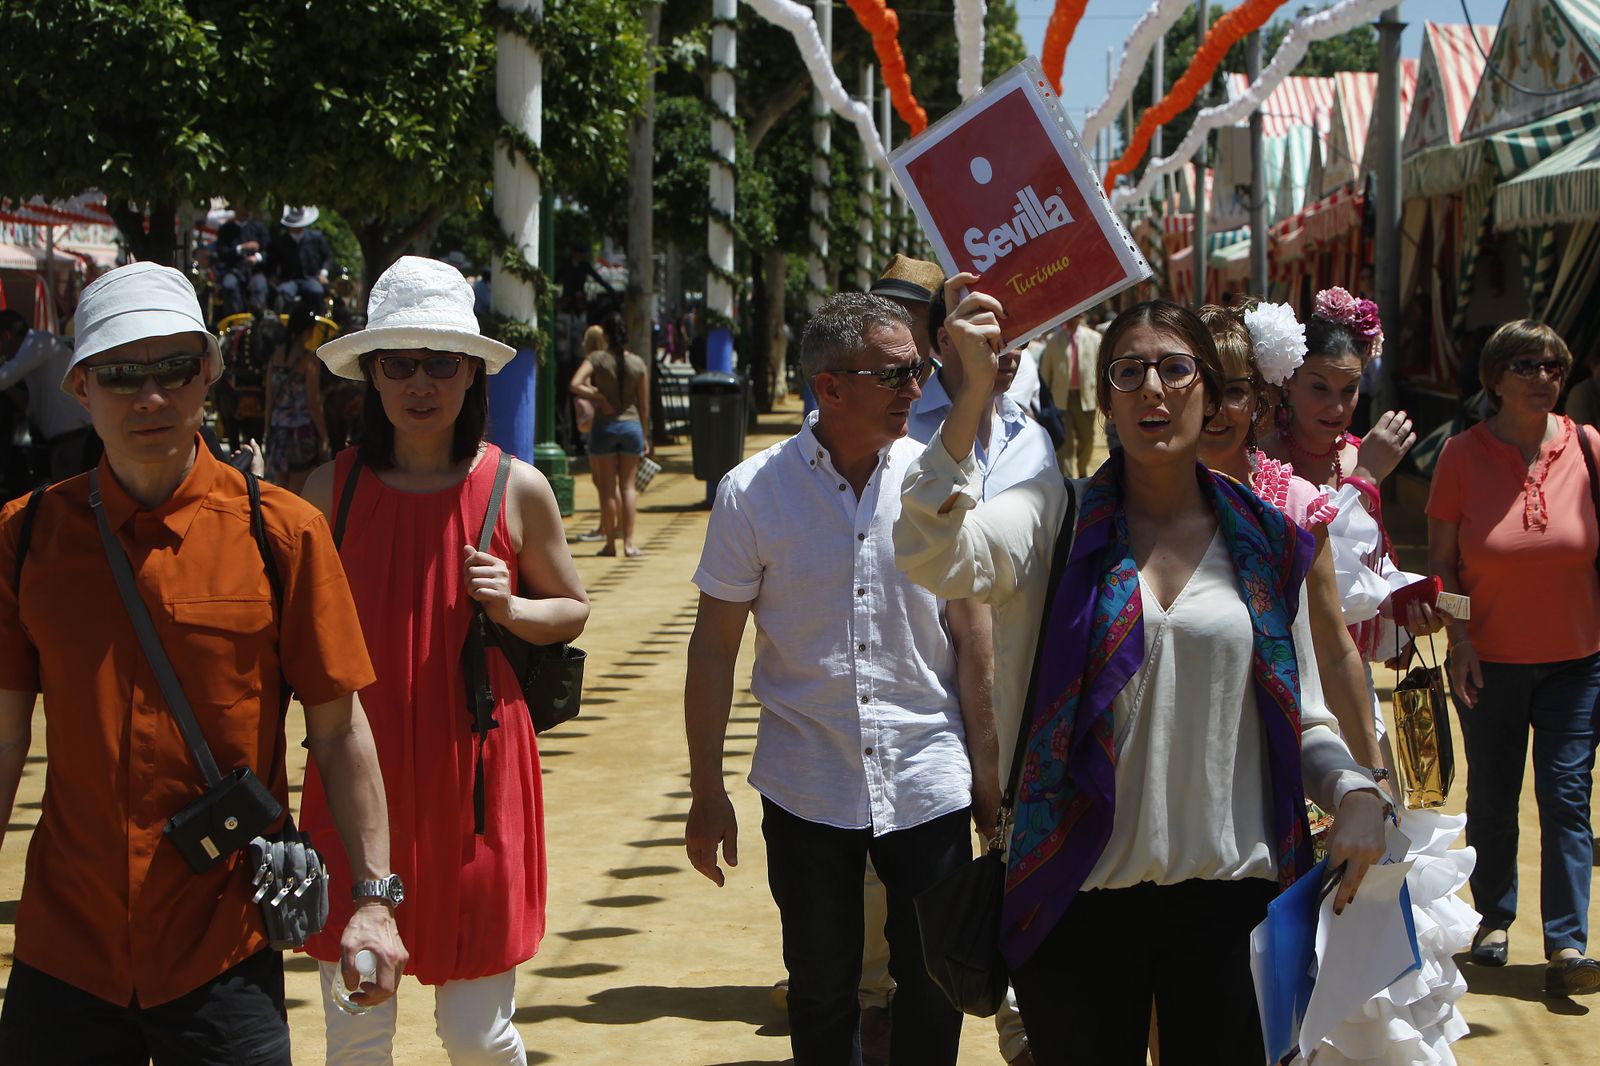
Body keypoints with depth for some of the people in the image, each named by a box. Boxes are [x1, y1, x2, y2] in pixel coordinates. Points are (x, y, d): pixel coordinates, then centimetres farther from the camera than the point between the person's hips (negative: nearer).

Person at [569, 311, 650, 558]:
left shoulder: (597, 359, -7)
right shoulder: (638, 363, 0)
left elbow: (575, 385, -22)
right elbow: (643, 404, 4)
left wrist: (599, 398, -10)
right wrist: (645, 436, 12)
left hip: (604, 425, -2)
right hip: (632, 426, 2)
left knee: (608, 486, 6)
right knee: (628, 485, 8)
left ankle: (610, 542, 9)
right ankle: (628, 542, 2)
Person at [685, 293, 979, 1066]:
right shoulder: (754, 492, -6)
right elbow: (715, 644, -1)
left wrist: (985, 763, 4)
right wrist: (706, 790, -1)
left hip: (927, 781, 1)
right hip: (806, 788, -1)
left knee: (935, 983, 7)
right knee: (820, 989, 11)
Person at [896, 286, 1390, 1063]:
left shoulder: (1265, 543, 8)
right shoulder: (1055, 519, 1)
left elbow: (1302, 716, 13)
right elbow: (932, 556, -20)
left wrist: (1355, 794, -8)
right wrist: (975, 390, -28)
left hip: (1228, 892, 2)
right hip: (1079, 893, -2)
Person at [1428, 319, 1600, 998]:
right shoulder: (1462, 455, -5)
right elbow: (1440, 559, -1)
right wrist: (1459, 637, -10)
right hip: (1489, 659, 0)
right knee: (1491, 796, 10)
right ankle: (1494, 917, 29)